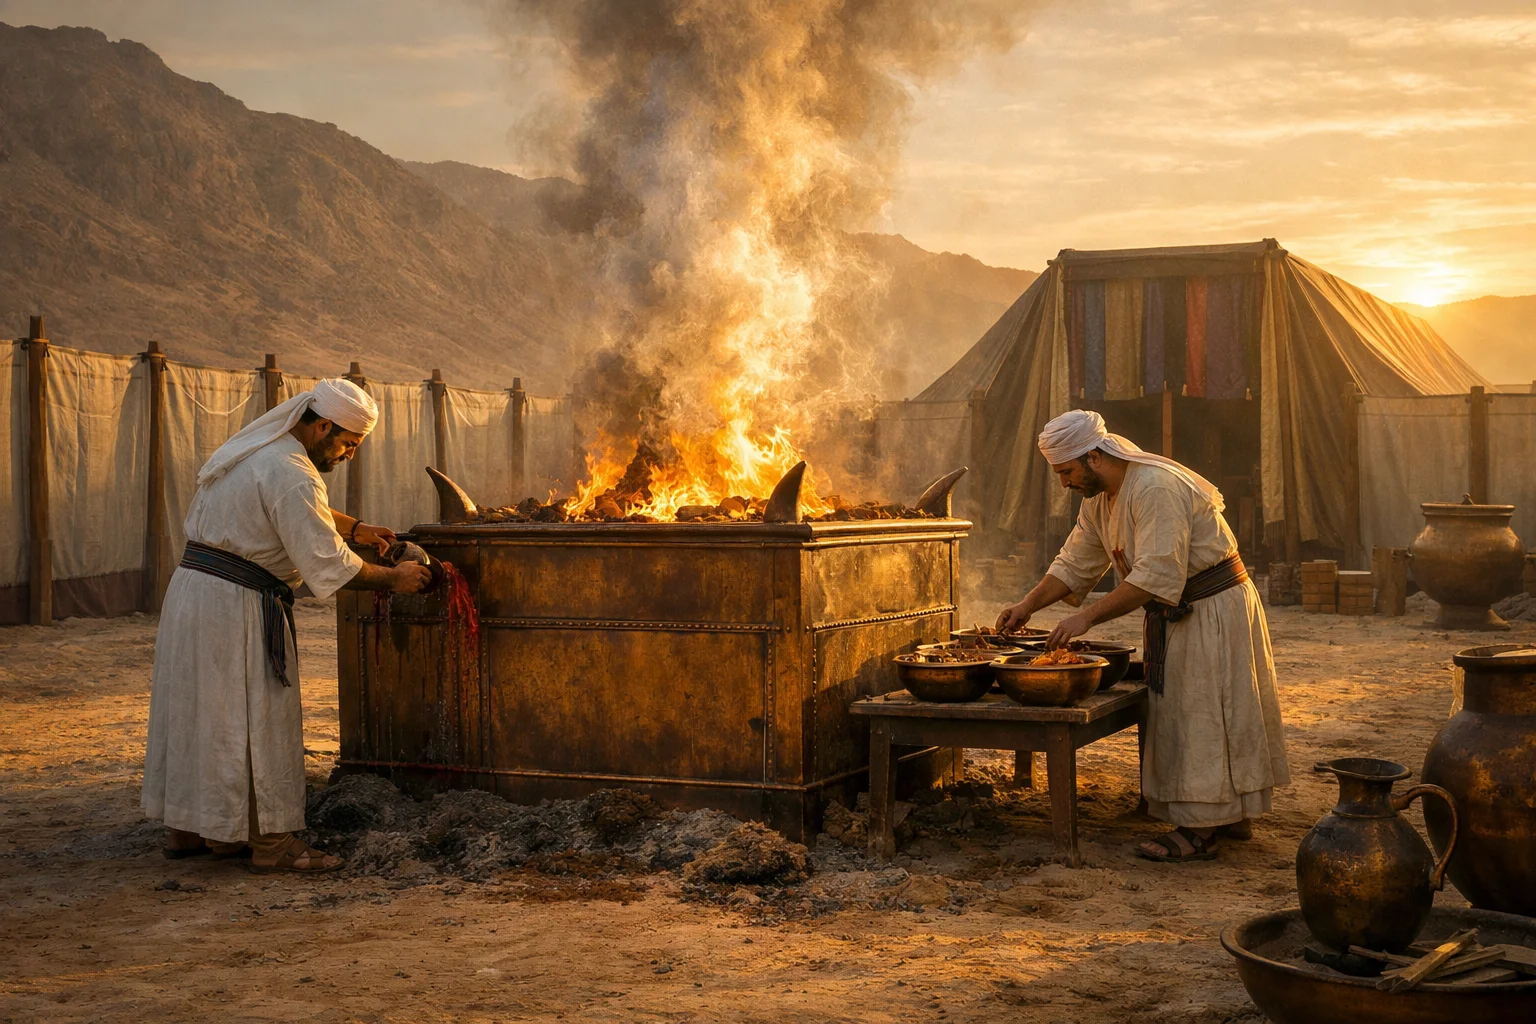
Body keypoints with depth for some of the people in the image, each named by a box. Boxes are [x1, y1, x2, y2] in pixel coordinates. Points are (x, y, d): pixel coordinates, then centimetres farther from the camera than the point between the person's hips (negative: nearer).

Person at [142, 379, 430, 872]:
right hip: (236, 605, -10)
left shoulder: (259, 445, 13)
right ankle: (270, 841, 3)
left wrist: (355, 528, 26)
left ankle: (186, 827, 25)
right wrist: (393, 578, -10)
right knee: (255, 718, -3)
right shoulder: (290, 474, -20)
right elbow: (327, 563, -21)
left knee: (196, 710, 15)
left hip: (191, 588, 10)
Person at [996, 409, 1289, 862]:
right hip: (1176, 616, 9)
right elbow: (1075, 562, 13)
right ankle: (1233, 814, 24)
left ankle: (1201, 831, -2)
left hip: (1213, 609, -9)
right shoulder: (1099, 499, 5)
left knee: (1201, 714, -7)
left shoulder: (1156, 488, -27)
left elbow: (1157, 575, -33)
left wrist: (1087, 615, -32)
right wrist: (1028, 605, 3)